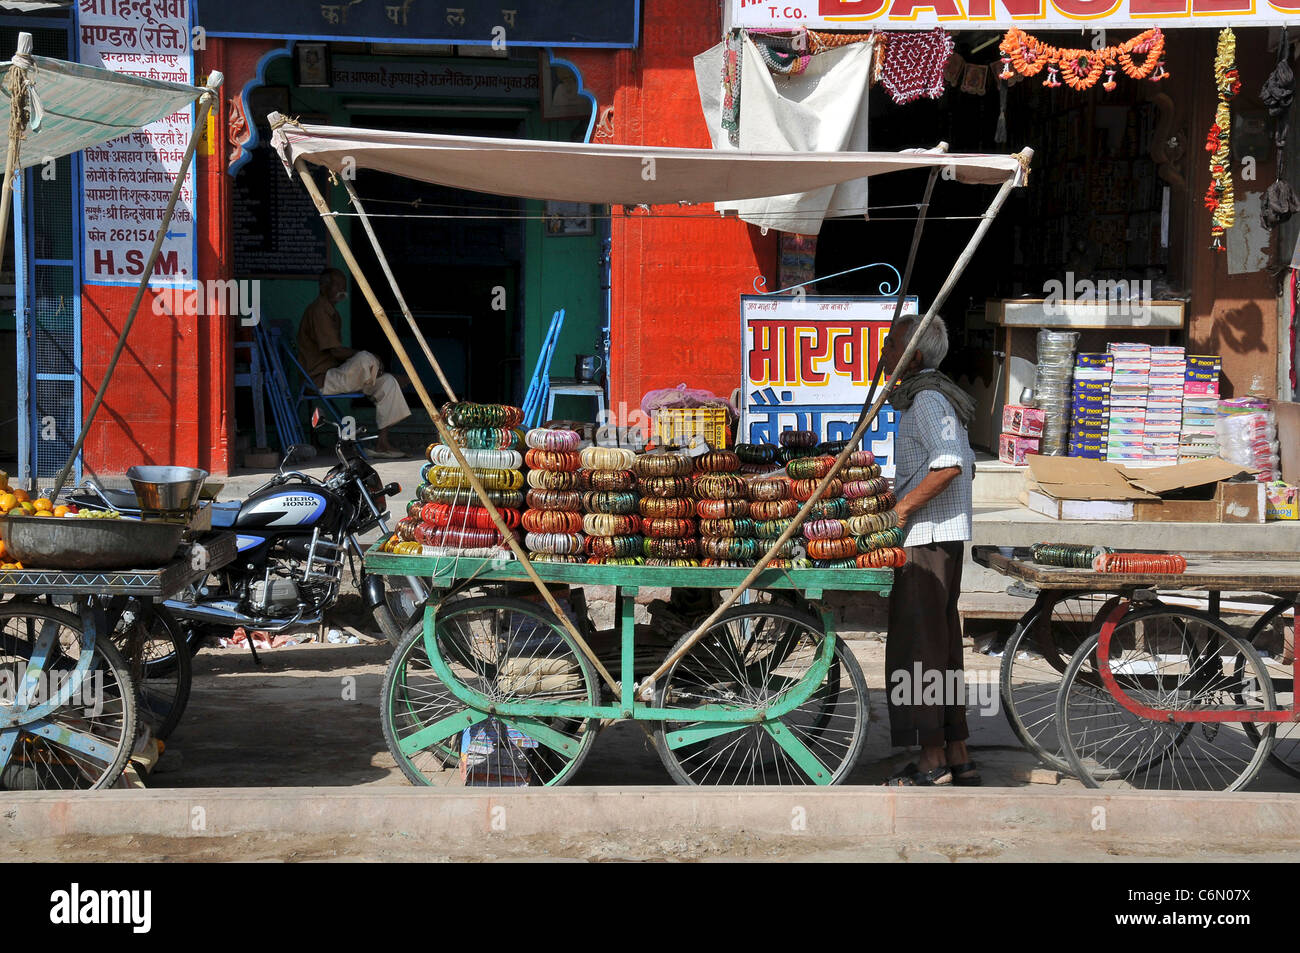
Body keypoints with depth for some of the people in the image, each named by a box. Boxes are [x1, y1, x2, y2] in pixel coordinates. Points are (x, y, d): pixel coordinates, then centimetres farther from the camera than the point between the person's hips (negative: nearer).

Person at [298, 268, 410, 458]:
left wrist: (368, 362, 3)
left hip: (335, 374, 11)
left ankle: (382, 444, -5)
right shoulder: (318, 310, -14)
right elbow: (335, 351, -20)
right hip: (322, 379, -11)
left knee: (388, 382, -1)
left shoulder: (331, 312, 20)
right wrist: (370, 359, -14)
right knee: (365, 359, -33)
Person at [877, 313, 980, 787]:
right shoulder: (938, 394, 18)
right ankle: (958, 757, 16)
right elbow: (965, 465, 23)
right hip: (944, 536, 10)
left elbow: (949, 465, -26)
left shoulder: (927, 398, -13)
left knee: (919, 649, -7)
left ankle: (932, 762, -5)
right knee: (941, 646, 12)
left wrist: (900, 509, -22)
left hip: (926, 538, -10)